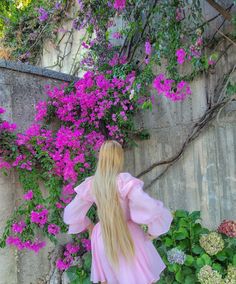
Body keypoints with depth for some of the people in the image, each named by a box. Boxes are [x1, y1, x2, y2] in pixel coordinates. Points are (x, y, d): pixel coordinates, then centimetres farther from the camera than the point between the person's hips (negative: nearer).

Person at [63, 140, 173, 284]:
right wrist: (154, 231, -15)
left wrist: (89, 226, 13)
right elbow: (151, 209, -33)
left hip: (103, 238, 4)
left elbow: (71, 213, -1)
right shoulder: (125, 181, -25)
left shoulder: (90, 184, -12)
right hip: (129, 236, -3)